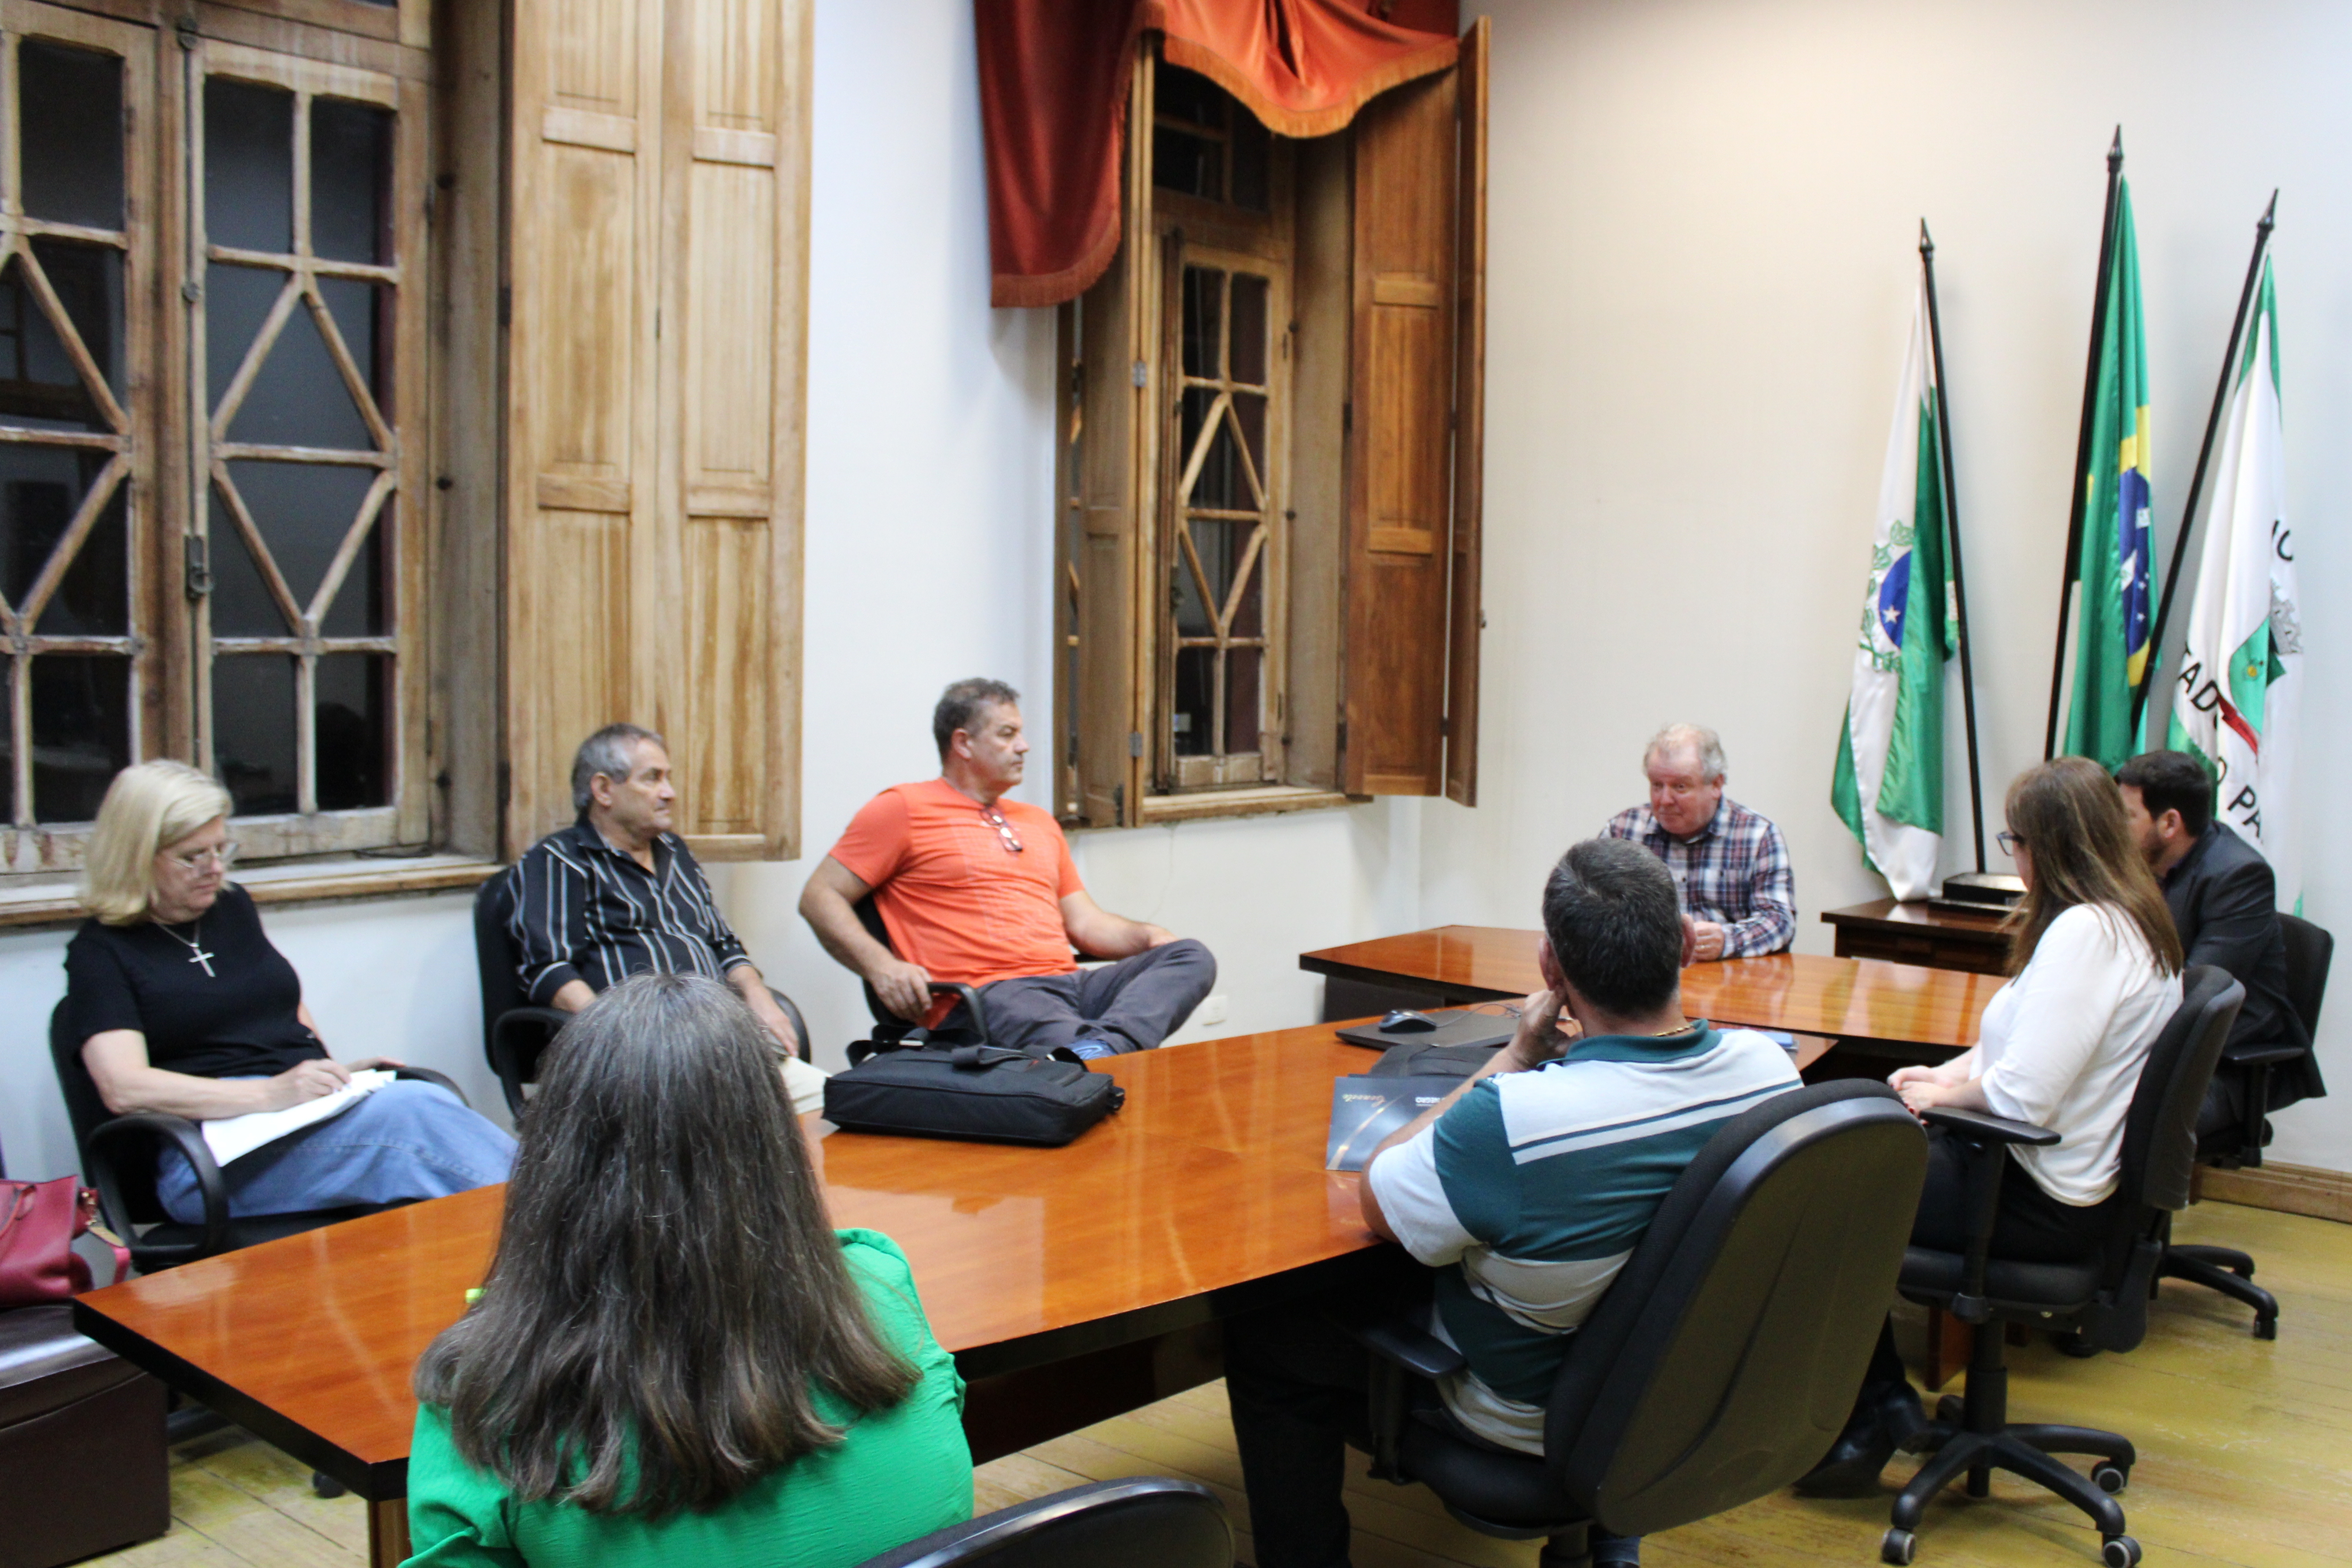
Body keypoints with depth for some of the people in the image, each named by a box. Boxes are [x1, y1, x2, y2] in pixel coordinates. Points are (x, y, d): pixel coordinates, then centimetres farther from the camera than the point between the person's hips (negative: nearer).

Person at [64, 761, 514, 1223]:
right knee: (408, 1113, -33)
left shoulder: (233, 906, 21)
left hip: (318, 1116, 6)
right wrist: (271, 1093, -20)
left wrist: (335, 1075, 11)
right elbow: (123, 1088, -11)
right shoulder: (101, 951, 3)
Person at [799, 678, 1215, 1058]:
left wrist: (1147, 936, 7)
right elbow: (819, 898, 4)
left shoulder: (1040, 823, 30)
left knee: (1192, 957, -19)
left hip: (1071, 982, 8)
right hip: (985, 994, -7)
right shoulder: (903, 810, 8)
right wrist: (878, 964, -14)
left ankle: (1104, 1046, -39)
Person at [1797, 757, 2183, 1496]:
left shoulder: (2087, 932, -24)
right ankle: (1878, 1405, 14)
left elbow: (2023, 1096, -29)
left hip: (2042, 1202, -10)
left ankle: (1874, 1411, 14)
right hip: (2056, 1177, 10)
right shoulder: (2132, 921, 8)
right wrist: (1945, 1075, 3)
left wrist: (1945, 1094, -11)